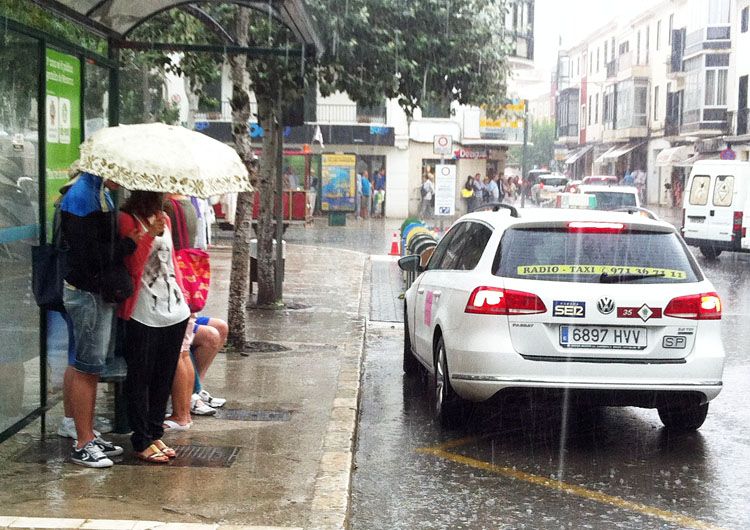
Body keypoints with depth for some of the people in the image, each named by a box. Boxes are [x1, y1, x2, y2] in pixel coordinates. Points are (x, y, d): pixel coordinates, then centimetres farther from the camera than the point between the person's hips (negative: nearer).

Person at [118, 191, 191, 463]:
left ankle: (155, 434, 22)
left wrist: (182, 295, 17)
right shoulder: (127, 219, -9)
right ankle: (142, 442, 9)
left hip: (174, 310, 7)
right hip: (143, 315, -7)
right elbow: (132, 265, -16)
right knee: (140, 377, 2)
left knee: (164, 377, 12)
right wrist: (150, 234, -23)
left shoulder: (164, 219, 13)